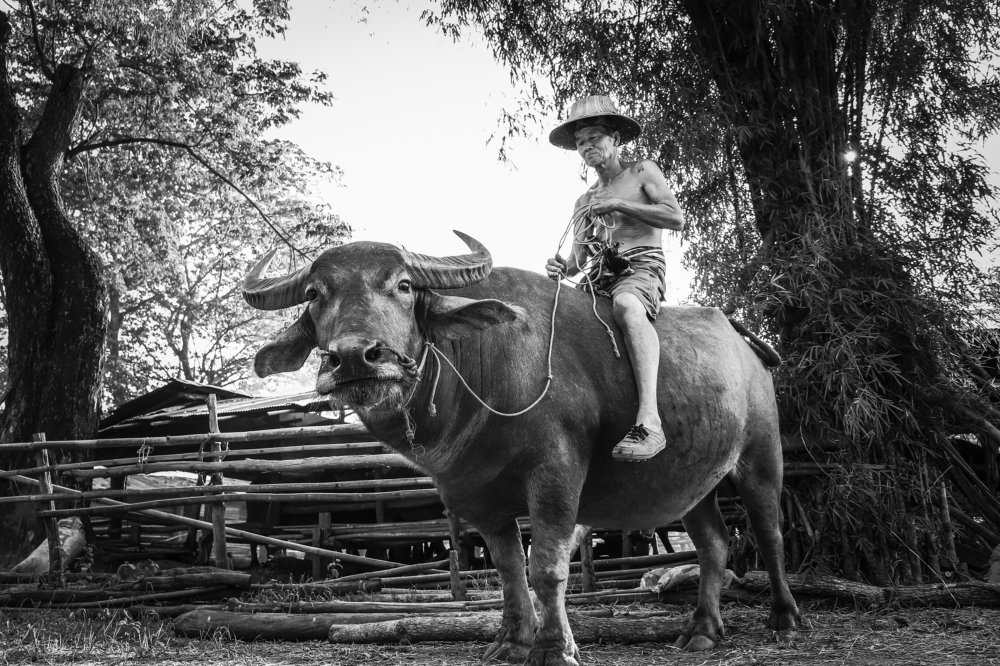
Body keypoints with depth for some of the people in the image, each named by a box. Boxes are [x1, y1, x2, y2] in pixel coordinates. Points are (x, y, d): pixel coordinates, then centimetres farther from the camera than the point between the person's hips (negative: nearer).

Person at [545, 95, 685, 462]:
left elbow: (676, 218, 0)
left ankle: (649, 421, -56)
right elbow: (578, 259, 22)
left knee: (626, 305, -41)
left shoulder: (642, 171, 13)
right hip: (597, 279, 6)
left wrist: (619, 204, -6)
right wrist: (562, 267, -2)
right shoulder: (584, 201, 26)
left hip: (641, 268, -6)